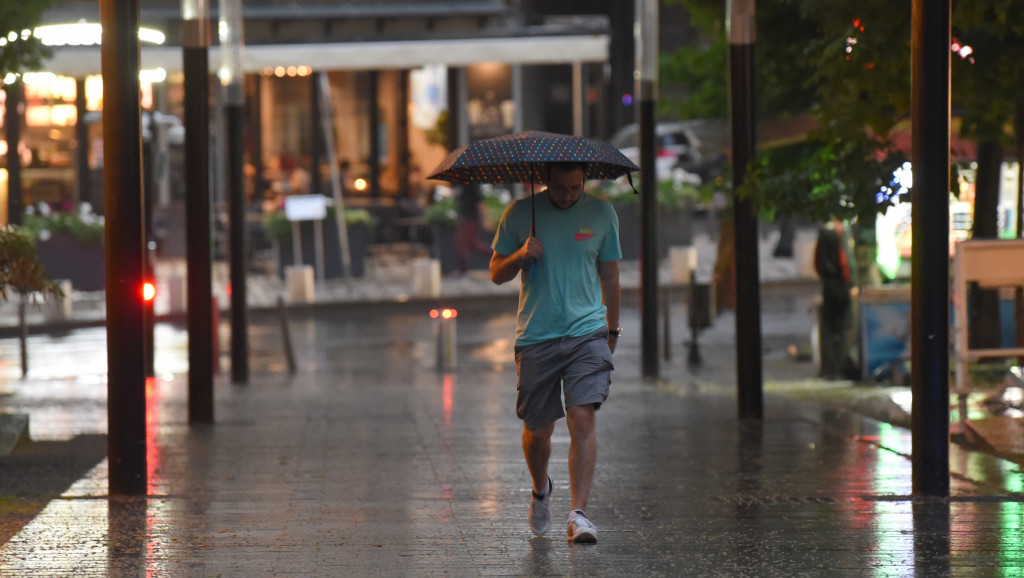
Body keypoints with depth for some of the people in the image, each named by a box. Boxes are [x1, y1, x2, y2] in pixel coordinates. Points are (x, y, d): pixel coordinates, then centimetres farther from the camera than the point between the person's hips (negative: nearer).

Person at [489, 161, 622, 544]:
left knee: (582, 418, -15)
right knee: (538, 429, 7)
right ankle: (541, 491, 38)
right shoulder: (519, 214, 1)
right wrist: (520, 255, -15)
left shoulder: (601, 214, 5)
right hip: (535, 337, 0)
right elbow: (496, 274, 6)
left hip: (587, 333, 0)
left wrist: (612, 329, 23)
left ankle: (578, 514, -16)